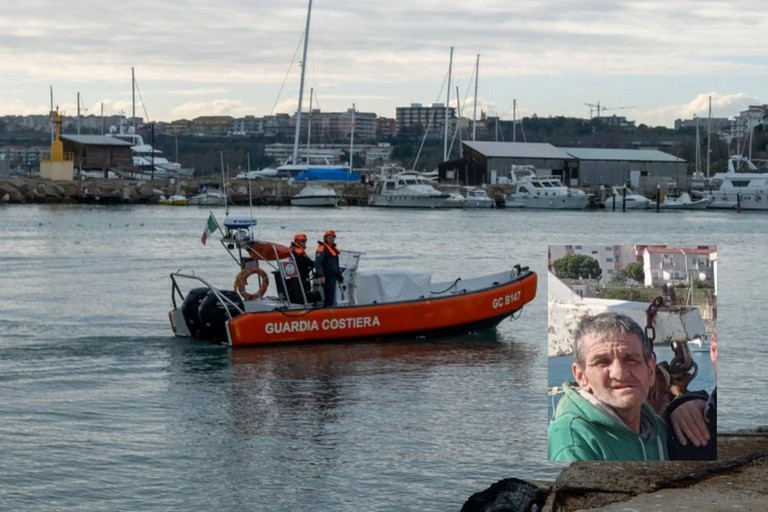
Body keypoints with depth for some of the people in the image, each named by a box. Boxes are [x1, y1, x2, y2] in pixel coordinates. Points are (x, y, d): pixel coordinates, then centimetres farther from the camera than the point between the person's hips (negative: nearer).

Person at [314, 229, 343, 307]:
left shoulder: (334, 249, 20)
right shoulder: (322, 249, -9)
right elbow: (317, 263, -21)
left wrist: (340, 277, 30)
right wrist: (320, 276, -32)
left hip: (333, 277, 10)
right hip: (327, 277, -10)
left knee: (331, 298, 12)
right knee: (329, 298, -15)